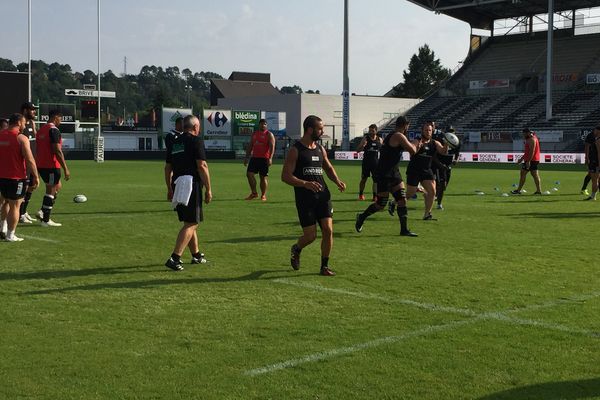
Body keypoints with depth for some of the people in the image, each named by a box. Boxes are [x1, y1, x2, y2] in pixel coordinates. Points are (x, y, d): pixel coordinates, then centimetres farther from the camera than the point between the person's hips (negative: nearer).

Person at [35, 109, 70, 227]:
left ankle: (43, 211, 13)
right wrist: (65, 169, -19)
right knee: (51, 191, 0)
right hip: (51, 166, -9)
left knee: (58, 186, 21)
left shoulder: (40, 130, 14)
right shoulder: (54, 130, -14)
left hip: (40, 165, 9)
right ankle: (46, 220, 4)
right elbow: (57, 151, -20)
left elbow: (37, 150, 19)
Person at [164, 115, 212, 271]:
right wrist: (208, 189, -9)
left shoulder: (173, 143, 15)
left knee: (189, 222, 19)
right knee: (191, 224, -6)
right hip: (192, 186, -8)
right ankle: (174, 258, -16)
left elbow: (167, 168, 18)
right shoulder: (196, 141, -6)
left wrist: (169, 189, 26)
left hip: (177, 186, 8)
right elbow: (202, 166, -13)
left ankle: (196, 255, 28)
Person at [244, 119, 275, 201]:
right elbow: (250, 146, 20)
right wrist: (246, 157, 15)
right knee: (249, 174, -5)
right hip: (254, 157, 5)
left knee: (263, 177, 0)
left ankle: (263, 195, 9)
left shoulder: (269, 135, -2)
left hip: (264, 159, -5)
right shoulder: (254, 134, 16)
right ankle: (254, 193, 6)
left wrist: (270, 158, -23)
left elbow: (272, 147, -11)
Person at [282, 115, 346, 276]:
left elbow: (328, 168, 26)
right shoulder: (295, 150, -8)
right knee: (311, 235, -4)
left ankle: (324, 267, 8)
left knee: (328, 230, -6)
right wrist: (305, 183, -27)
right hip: (305, 199, -5)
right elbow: (285, 176, -13)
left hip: (323, 195, 5)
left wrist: (337, 181, 5)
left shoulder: (320, 149, 11)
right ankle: (296, 249, 31)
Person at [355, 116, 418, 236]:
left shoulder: (391, 136, 13)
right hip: (384, 175, -10)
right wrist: (413, 146, 6)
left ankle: (404, 229, 3)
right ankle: (361, 217, 24)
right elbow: (413, 151, -16)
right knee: (381, 204, 1)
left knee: (402, 200, 2)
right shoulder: (399, 136, -16)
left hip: (393, 173, 10)